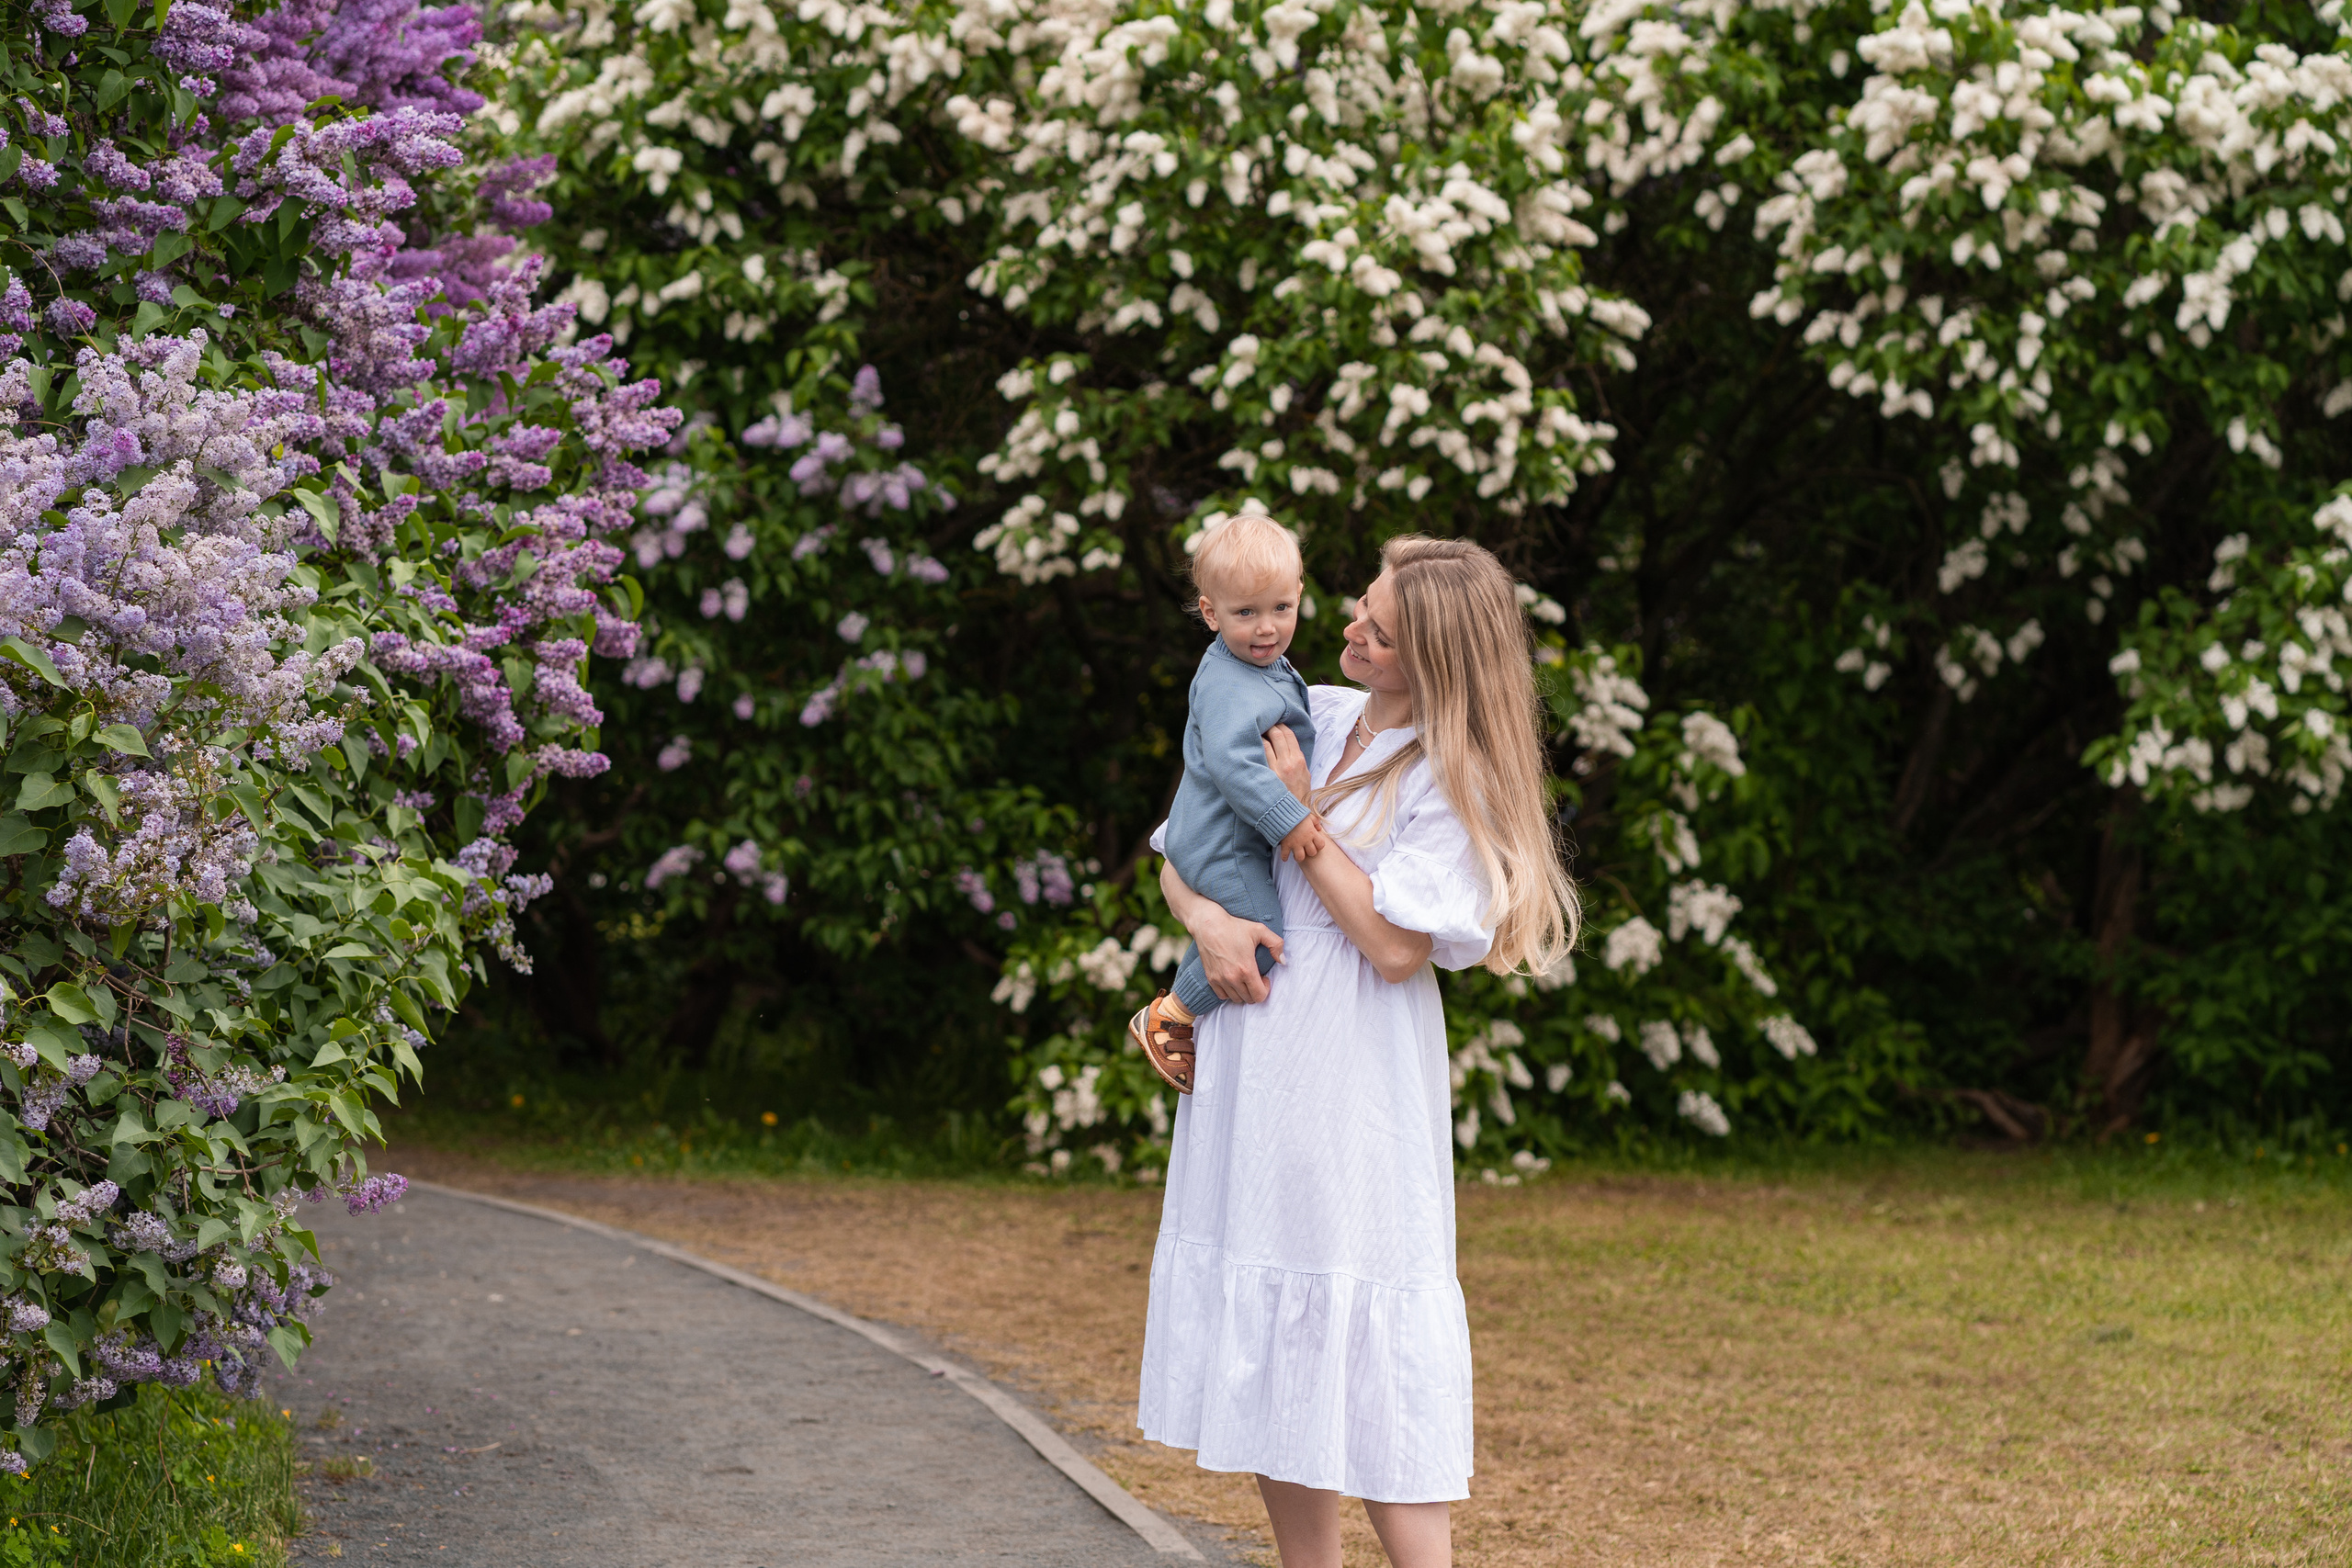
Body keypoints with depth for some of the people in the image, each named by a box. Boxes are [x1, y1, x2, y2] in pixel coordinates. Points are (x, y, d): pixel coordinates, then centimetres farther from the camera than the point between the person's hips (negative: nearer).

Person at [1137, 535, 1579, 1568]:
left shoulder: (1452, 778, -9)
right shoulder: (1310, 717, 9)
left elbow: (1398, 944, -16)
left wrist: (1297, 815, -11)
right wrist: (1204, 919, -7)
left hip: (1357, 1092, -7)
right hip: (1252, 1082, 7)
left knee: (1369, 1355, -7)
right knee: (1265, 1359, 10)